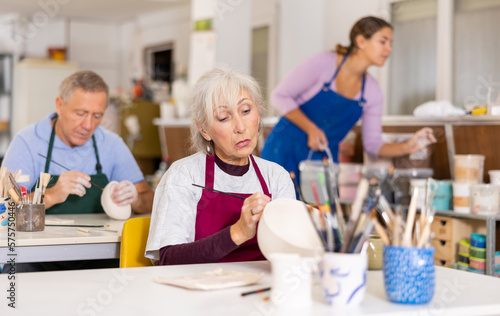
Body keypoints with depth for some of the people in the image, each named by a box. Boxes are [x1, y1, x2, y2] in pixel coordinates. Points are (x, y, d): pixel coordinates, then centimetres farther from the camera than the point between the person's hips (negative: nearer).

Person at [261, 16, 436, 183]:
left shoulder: (372, 91, 0)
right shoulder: (323, 63, -14)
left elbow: (373, 144, 2)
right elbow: (280, 96, -10)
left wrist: (407, 147, -16)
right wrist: (311, 129, -20)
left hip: (324, 158, 5)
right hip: (286, 151, -5)